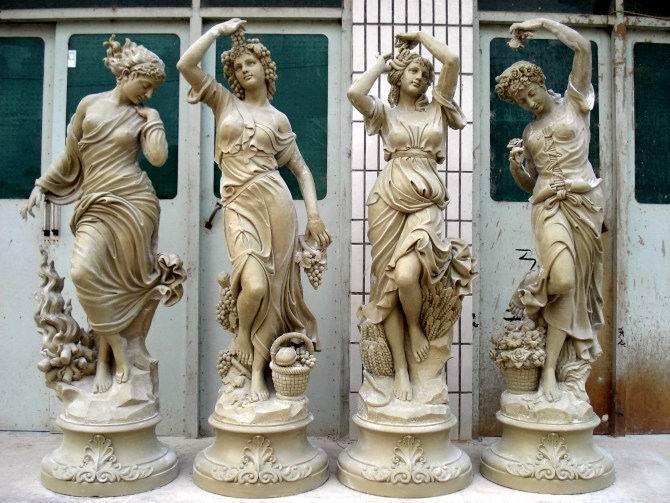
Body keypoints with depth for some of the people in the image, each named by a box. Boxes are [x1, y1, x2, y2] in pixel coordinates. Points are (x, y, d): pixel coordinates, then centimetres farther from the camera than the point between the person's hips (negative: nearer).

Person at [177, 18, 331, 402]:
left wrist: (314, 215, 3)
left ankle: (259, 374, 12)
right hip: (239, 207, -1)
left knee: (272, 289, -1)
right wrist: (220, 29, 6)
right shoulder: (224, 102, 14)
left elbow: (302, 170, 15)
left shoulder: (278, 119, 15)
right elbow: (186, 65, 1)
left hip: (275, 202, 1)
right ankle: (242, 336, 16)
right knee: (254, 286, -19)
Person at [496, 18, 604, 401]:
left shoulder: (574, 102, 9)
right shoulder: (529, 131, 19)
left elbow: (584, 47, -5)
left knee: (577, 280, 1)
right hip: (549, 204, 1)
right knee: (562, 279, -19)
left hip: (585, 200, -1)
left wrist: (542, 23, -1)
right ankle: (549, 370, -6)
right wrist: (515, 162, -1)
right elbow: (527, 182, 19)